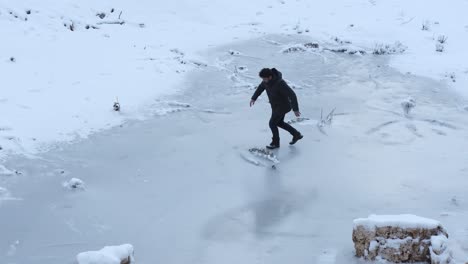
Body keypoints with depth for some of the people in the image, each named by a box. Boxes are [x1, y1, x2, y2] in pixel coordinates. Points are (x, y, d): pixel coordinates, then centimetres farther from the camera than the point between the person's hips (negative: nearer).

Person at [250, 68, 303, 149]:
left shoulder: (280, 83, -35)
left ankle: (275, 143, 19)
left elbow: (292, 95, -33)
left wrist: (295, 109, -31)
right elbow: (260, 88, 10)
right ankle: (297, 135, 35)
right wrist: (253, 98, 1)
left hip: (282, 106, -9)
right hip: (275, 105, 9)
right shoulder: (267, 80, -11)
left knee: (272, 123, -2)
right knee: (279, 122, 22)